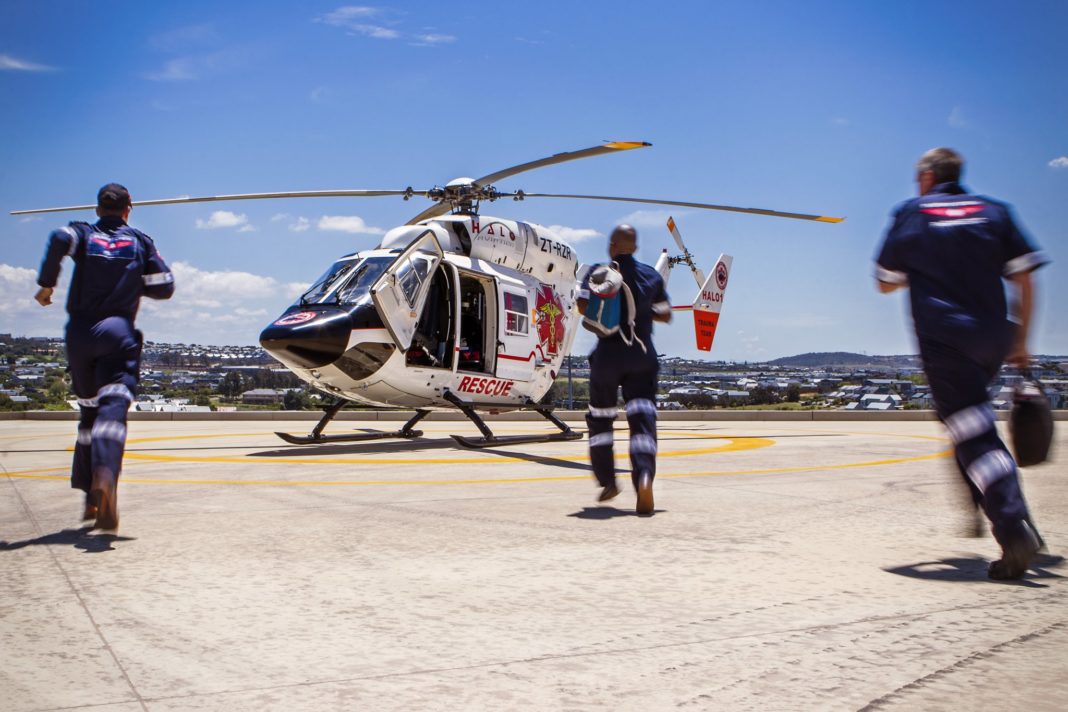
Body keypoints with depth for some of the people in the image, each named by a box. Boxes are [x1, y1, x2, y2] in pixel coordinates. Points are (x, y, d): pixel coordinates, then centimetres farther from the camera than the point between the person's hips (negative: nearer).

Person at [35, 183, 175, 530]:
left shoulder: (84, 233, 12)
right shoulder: (140, 241, 12)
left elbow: (60, 239, -12)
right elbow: (164, 287, 6)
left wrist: (46, 284, -2)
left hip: (79, 331, 2)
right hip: (118, 333, -2)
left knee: (89, 408, 15)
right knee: (113, 407, -15)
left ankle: (91, 495, 16)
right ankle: (104, 474, -43)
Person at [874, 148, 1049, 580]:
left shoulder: (910, 213, 5)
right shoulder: (994, 211, 13)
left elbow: (885, 284, 8)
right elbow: (1024, 280, 7)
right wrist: (1021, 341, 13)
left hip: (943, 341, -4)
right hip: (992, 340, 4)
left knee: (975, 437, -8)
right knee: (975, 425, 25)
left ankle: (1012, 526, -21)